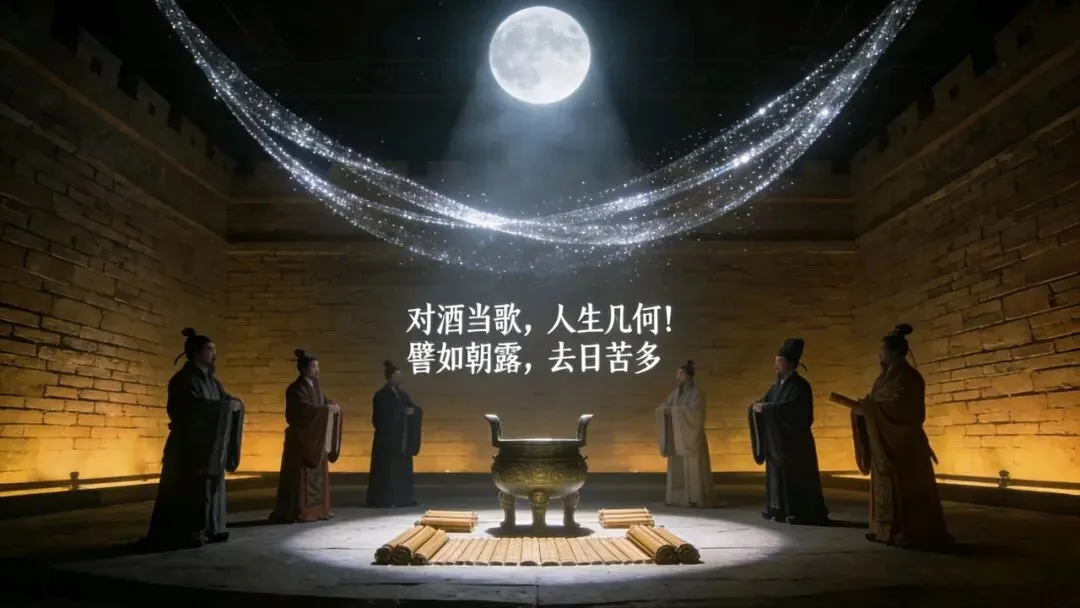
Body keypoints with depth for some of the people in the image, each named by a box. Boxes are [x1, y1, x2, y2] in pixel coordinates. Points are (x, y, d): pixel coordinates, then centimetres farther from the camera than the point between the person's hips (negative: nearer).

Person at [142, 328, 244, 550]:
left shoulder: (211, 379, 14)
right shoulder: (184, 379, -11)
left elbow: (227, 401, 11)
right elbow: (196, 408, -23)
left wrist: (234, 404, -11)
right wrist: (226, 406, -19)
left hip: (210, 445, 8)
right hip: (188, 445, -8)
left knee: (208, 487, 10)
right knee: (188, 490, -4)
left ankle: (207, 530, 17)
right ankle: (180, 535, 3)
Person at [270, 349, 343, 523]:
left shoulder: (316, 386, 12)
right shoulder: (296, 389, -12)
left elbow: (325, 403, 13)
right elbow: (306, 410, -24)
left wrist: (333, 407, -9)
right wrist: (328, 409, -19)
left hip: (317, 437, 8)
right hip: (301, 437, -8)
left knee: (317, 474, 10)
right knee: (302, 475, -6)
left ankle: (316, 509, 16)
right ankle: (297, 513, -1)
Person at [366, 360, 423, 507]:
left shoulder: (402, 394, 12)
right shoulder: (381, 395, -6)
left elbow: (417, 410, 9)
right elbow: (383, 416, -16)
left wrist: (412, 411, -12)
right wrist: (403, 412, -18)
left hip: (402, 439, 7)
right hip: (387, 438, -7)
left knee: (403, 469, 7)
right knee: (387, 470, -4)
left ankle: (402, 498, 12)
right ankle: (384, 499, 1)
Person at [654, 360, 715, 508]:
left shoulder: (696, 393, -7)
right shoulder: (675, 393, 12)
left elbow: (692, 411, -21)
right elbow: (661, 409, 7)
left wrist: (673, 410, -19)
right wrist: (665, 409, -16)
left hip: (691, 436, -6)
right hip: (676, 436, 6)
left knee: (693, 467, -3)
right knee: (677, 467, 5)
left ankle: (697, 498, 3)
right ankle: (677, 497, 11)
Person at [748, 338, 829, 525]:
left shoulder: (800, 386, -12)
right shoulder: (778, 384, 12)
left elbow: (788, 408, -25)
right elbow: (766, 401, 10)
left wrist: (765, 408, -24)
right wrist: (758, 406, -12)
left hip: (795, 440, -8)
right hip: (778, 439, 8)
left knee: (798, 476, -3)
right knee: (779, 474, 9)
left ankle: (804, 514, 4)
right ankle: (781, 510, 17)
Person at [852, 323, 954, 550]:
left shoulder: (907, 377, -13)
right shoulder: (887, 376, 14)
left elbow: (901, 408, -23)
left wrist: (869, 408, -21)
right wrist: (865, 406, 0)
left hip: (903, 442, -9)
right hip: (886, 442, 9)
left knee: (906, 489, -4)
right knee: (887, 487, 11)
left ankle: (913, 534, 2)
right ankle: (890, 530, 17)